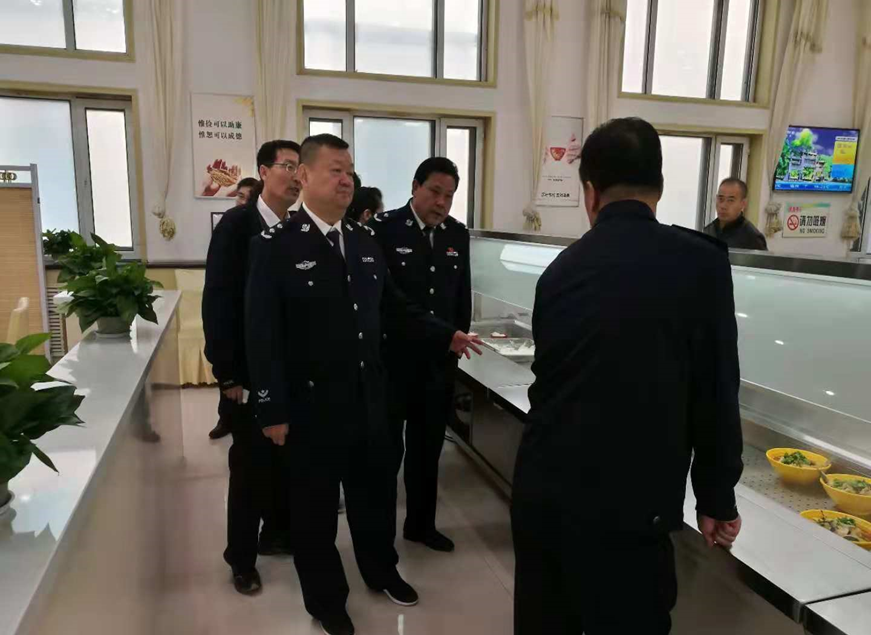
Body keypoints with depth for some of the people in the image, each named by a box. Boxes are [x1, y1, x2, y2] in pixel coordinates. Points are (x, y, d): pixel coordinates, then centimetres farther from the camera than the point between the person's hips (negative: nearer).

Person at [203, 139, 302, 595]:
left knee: (287, 458, 13)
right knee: (251, 465, 6)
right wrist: (226, 373, -15)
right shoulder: (237, 224, -10)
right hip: (252, 371, -4)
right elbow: (217, 301, -13)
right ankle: (242, 559, 25)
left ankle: (277, 533, 36)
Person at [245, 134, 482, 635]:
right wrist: (273, 410, -14)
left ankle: (381, 570, 47)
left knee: (374, 489, 21)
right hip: (311, 402, -5)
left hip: (368, 396, 5)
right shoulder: (276, 245, -12)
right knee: (316, 503, 14)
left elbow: (394, 305, 15)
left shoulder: (366, 241, 5)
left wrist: (445, 335, 8)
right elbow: (263, 334, -13)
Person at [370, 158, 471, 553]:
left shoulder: (457, 234, 7)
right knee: (386, 447, 8)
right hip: (393, 357, -5)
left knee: (428, 447, 16)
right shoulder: (384, 228, -9)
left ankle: (421, 523, 33)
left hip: (440, 358, 5)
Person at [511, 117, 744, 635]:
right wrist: (717, 499, 7)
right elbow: (715, 394, -7)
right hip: (625, 506, -4)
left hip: (540, 491, 5)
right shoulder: (700, 261, -9)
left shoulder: (562, 268, 5)